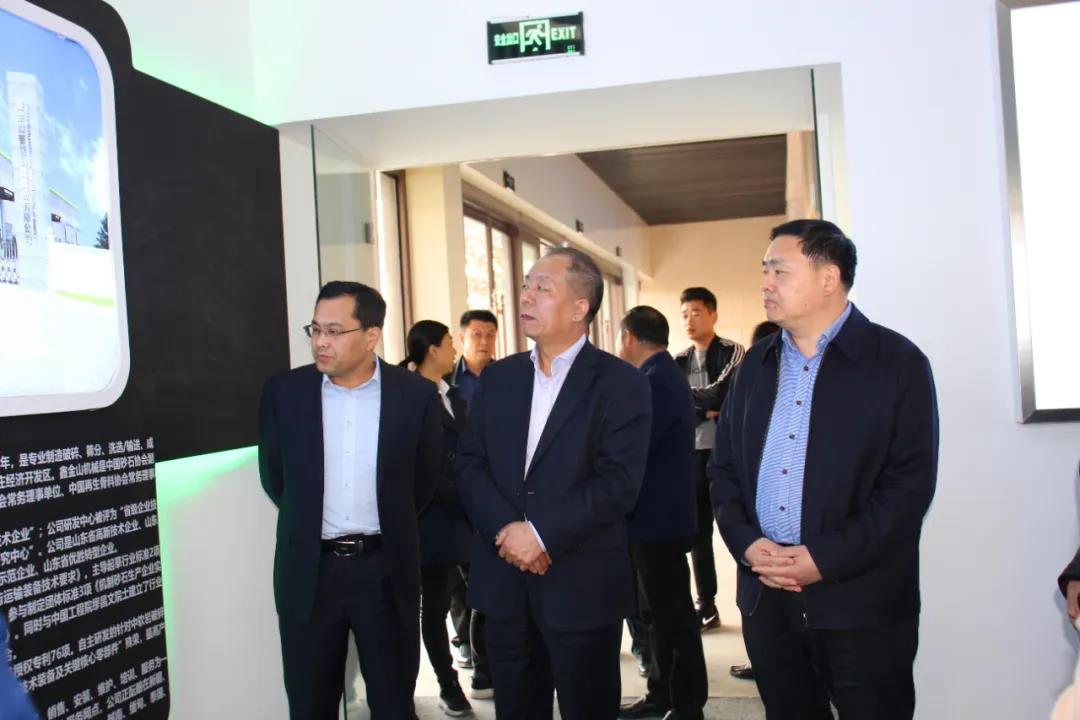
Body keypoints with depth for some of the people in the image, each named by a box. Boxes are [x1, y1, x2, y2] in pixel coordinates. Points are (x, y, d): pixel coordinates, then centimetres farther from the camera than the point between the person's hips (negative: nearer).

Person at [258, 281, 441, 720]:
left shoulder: (416, 394, -5)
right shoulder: (283, 392, -2)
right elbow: (273, 476, 10)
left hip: (386, 569, -1)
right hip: (309, 571, 1)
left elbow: (424, 481, 7)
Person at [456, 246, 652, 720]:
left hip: (582, 583, -4)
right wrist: (505, 529, -12)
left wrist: (542, 533, -19)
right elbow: (469, 466, 4)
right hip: (504, 579, 4)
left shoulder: (620, 383, -6)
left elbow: (618, 483, -15)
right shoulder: (497, 378, 10)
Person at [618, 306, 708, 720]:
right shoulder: (666, 374, 13)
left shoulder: (655, 381, -20)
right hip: (661, 515, 10)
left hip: (658, 518, -10)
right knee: (662, 612, 17)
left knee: (673, 615, 0)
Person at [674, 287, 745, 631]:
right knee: (698, 531, 10)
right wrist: (705, 410, -12)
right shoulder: (679, 361, 11)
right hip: (691, 453, 5)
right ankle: (706, 605, 20)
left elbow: (720, 396, -17)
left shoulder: (732, 353, -4)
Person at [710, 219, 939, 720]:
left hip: (861, 602, -4)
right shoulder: (756, 364, 12)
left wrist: (827, 559, -16)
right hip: (765, 595, 5)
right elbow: (723, 466, 12)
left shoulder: (897, 362, -4)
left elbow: (911, 481, -11)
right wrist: (746, 543, -5)